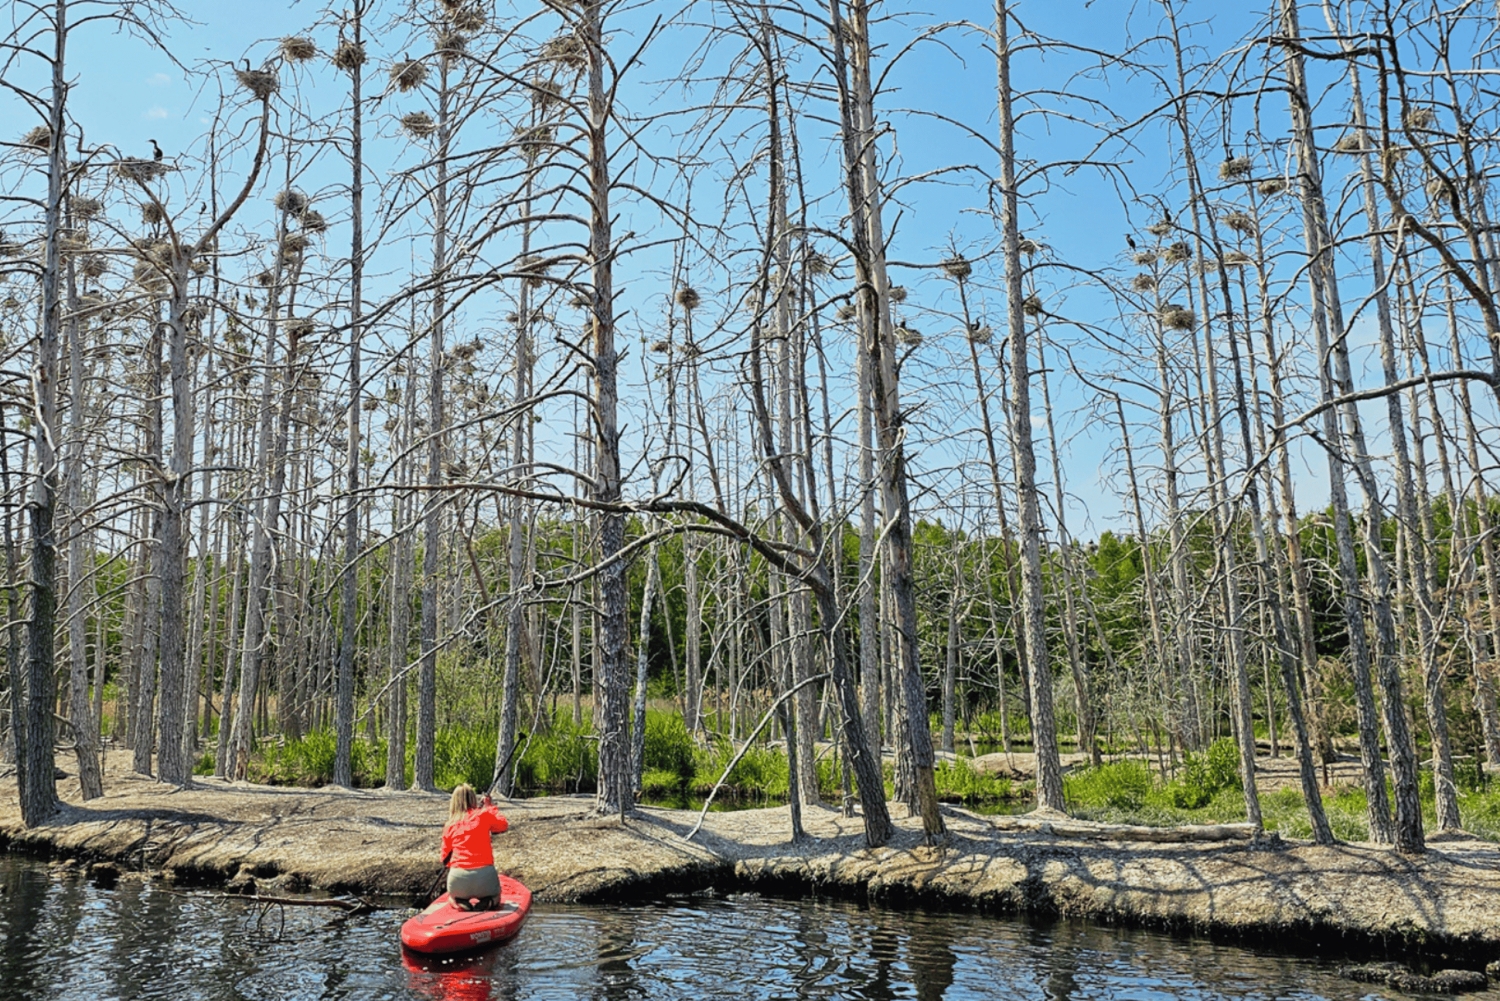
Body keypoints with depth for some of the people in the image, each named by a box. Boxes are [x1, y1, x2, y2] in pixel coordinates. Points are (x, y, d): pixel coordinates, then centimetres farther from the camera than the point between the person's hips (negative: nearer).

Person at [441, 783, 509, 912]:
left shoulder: (449, 826, 8)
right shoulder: (483, 815, 0)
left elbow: (445, 859, 13)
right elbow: (503, 825, 15)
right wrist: (489, 806, 24)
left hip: (458, 880, 2)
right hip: (484, 876, -2)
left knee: (453, 897, 37)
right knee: (494, 899, 31)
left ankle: (460, 903, 2)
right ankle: (487, 903, -4)